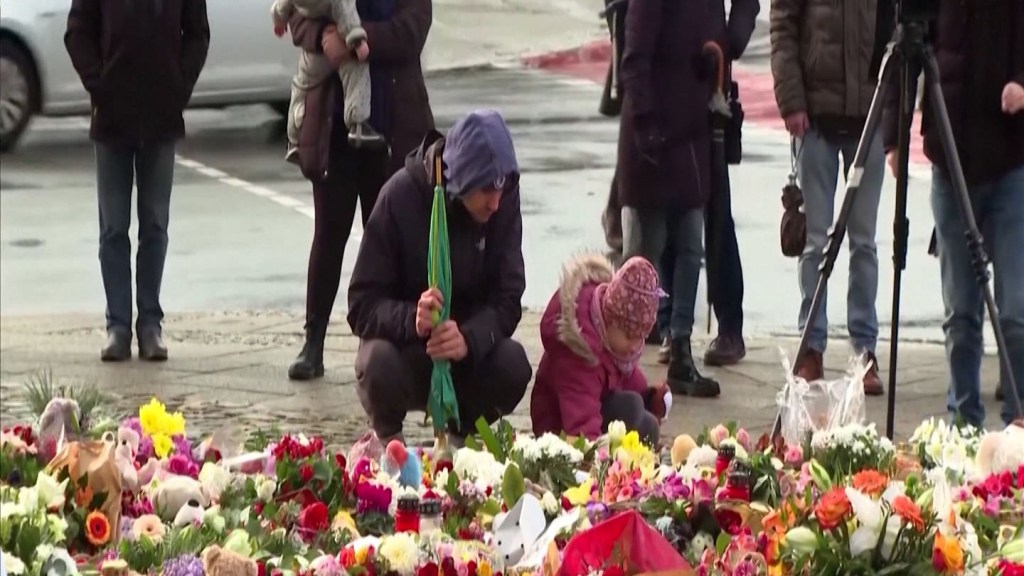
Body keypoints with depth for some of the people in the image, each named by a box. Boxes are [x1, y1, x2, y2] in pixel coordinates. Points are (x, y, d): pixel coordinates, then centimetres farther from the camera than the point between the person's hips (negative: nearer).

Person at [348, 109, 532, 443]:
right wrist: (411, 319, -40)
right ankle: (387, 435, 0)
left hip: (471, 346, 2)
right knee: (379, 365, -35)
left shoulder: (504, 200, -12)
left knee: (513, 365, -28)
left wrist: (469, 339, -35)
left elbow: (508, 299, -13)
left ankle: (461, 428, 5)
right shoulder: (401, 196, -19)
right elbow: (362, 305, -19)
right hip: (405, 345, -2)